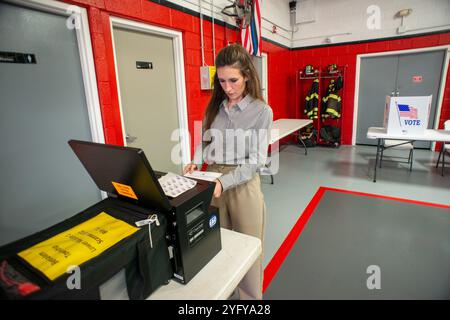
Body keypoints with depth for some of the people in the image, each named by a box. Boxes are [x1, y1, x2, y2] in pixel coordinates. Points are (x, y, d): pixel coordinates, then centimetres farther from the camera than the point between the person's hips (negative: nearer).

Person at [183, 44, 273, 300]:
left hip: (243, 185, -4)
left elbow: (256, 161, -14)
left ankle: (250, 296, 37)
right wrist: (196, 163, -9)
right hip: (212, 182, 4)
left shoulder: (262, 111, -9)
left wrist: (224, 182, -24)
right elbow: (204, 142, 11)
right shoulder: (215, 106, 5)